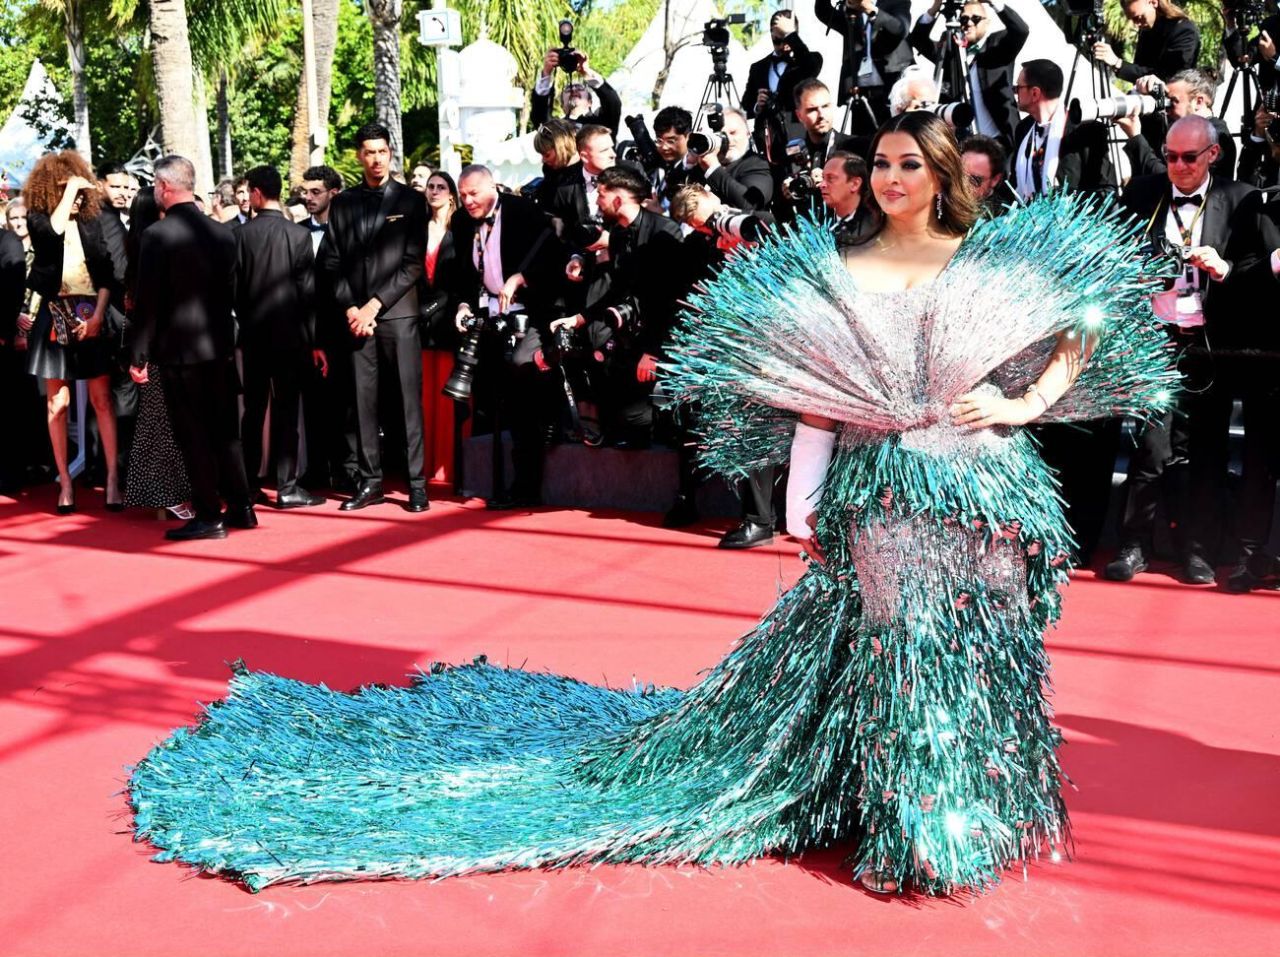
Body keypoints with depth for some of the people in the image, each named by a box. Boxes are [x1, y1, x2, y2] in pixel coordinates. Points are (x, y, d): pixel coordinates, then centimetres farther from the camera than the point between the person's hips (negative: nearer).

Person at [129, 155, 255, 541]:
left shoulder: (156, 236, -12)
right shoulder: (223, 233, 4)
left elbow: (147, 301, -12)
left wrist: (139, 356, -6)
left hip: (179, 349, -5)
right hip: (221, 346, 6)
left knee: (193, 435, 1)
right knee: (225, 430, 13)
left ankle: (209, 516, 3)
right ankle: (241, 507, 18)